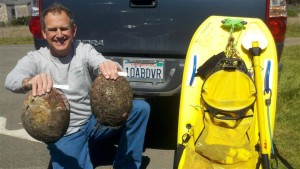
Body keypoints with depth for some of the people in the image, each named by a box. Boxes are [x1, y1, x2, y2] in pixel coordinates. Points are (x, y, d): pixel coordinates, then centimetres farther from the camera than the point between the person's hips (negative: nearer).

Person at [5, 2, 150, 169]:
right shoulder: (35, 59, -8)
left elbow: (101, 63, -24)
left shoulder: (84, 50, -4)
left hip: (94, 119, 2)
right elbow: (11, 80, -27)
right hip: (64, 134, -2)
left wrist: (110, 66, -51)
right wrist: (30, 81, -52)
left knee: (140, 108, -15)